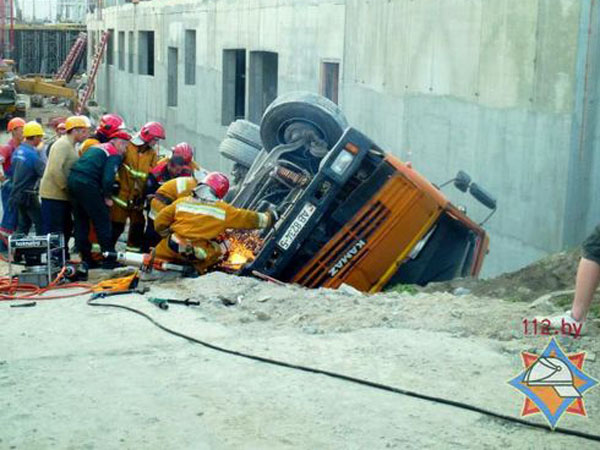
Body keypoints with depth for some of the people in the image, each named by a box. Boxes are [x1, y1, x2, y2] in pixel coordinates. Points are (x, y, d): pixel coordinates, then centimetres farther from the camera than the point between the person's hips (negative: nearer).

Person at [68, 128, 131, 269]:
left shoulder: (96, 147, 25)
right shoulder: (114, 154, -1)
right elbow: (108, 178, -14)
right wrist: (107, 197, 0)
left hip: (72, 179, 9)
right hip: (87, 184, -9)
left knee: (81, 221, 15)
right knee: (102, 221, 1)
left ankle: (86, 258, 21)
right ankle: (109, 260, 3)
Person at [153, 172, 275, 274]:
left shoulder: (181, 202, 7)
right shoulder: (224, 210, 2)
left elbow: (160, 222, 7)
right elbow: (247, 218, 10)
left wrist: (168, 235, 25)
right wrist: (268, 218, 25)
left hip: (169, 250, 3)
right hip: (197, 255, -3)